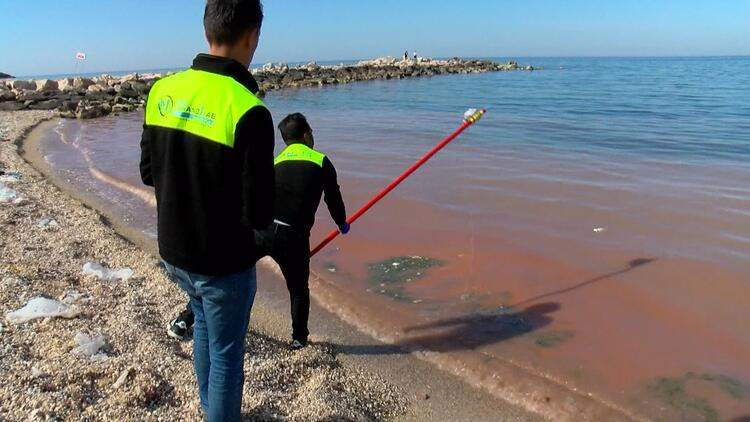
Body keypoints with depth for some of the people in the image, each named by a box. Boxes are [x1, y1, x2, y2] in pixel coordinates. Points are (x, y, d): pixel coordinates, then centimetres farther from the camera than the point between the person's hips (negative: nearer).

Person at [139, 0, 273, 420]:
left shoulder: (163, 90, -4)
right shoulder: (248, 110, -24)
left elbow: (149, 172, 7)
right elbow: (259, 214, -21)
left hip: (173, 250, 7)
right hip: (223, 262, -7)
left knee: (205, 327, 29)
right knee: (226, 353, 12)